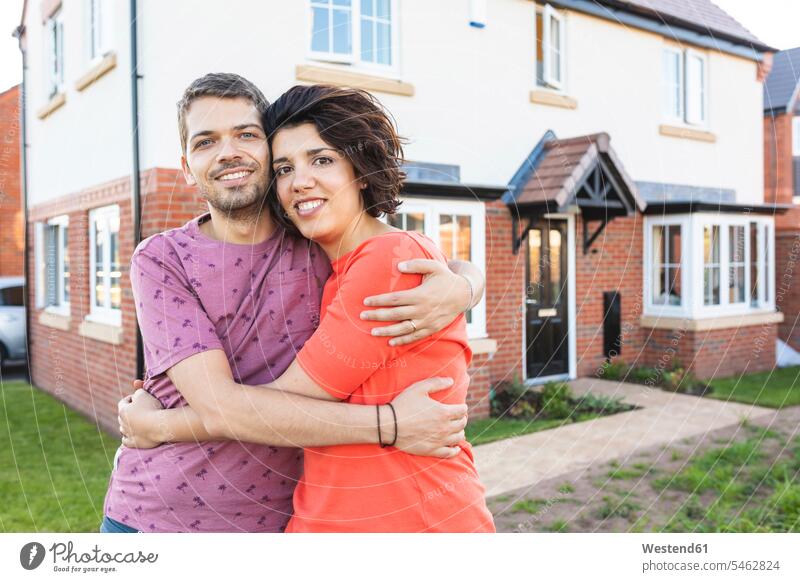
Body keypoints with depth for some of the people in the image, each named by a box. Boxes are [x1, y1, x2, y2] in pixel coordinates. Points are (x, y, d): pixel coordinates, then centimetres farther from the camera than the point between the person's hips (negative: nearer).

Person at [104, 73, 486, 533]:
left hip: (273, 521, 2)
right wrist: (390, 424, -27)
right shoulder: (162, 259, -10)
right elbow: (218, 406, -21)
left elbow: (462, 267, 2)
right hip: (152, 518, -1)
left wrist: (457, 289, -24)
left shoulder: (322, 248, -7)